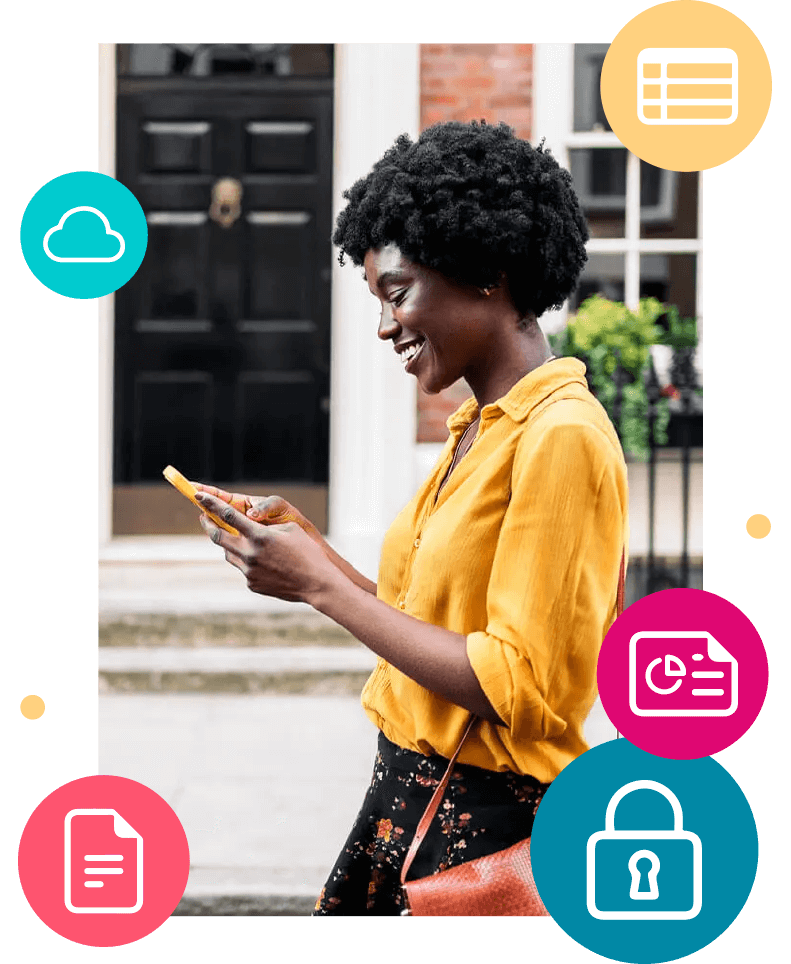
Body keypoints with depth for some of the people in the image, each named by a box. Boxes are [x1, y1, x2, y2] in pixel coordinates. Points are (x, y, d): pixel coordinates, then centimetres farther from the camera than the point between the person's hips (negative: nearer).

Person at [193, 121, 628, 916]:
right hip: (403, 798, 8)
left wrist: (321, 585, -17)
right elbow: (431, 625, 10)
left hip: (487, 826, -8)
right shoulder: (477, 430, 11)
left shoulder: (562, 437, -17)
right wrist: (307, 549, 2)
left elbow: (515, 686, -21)